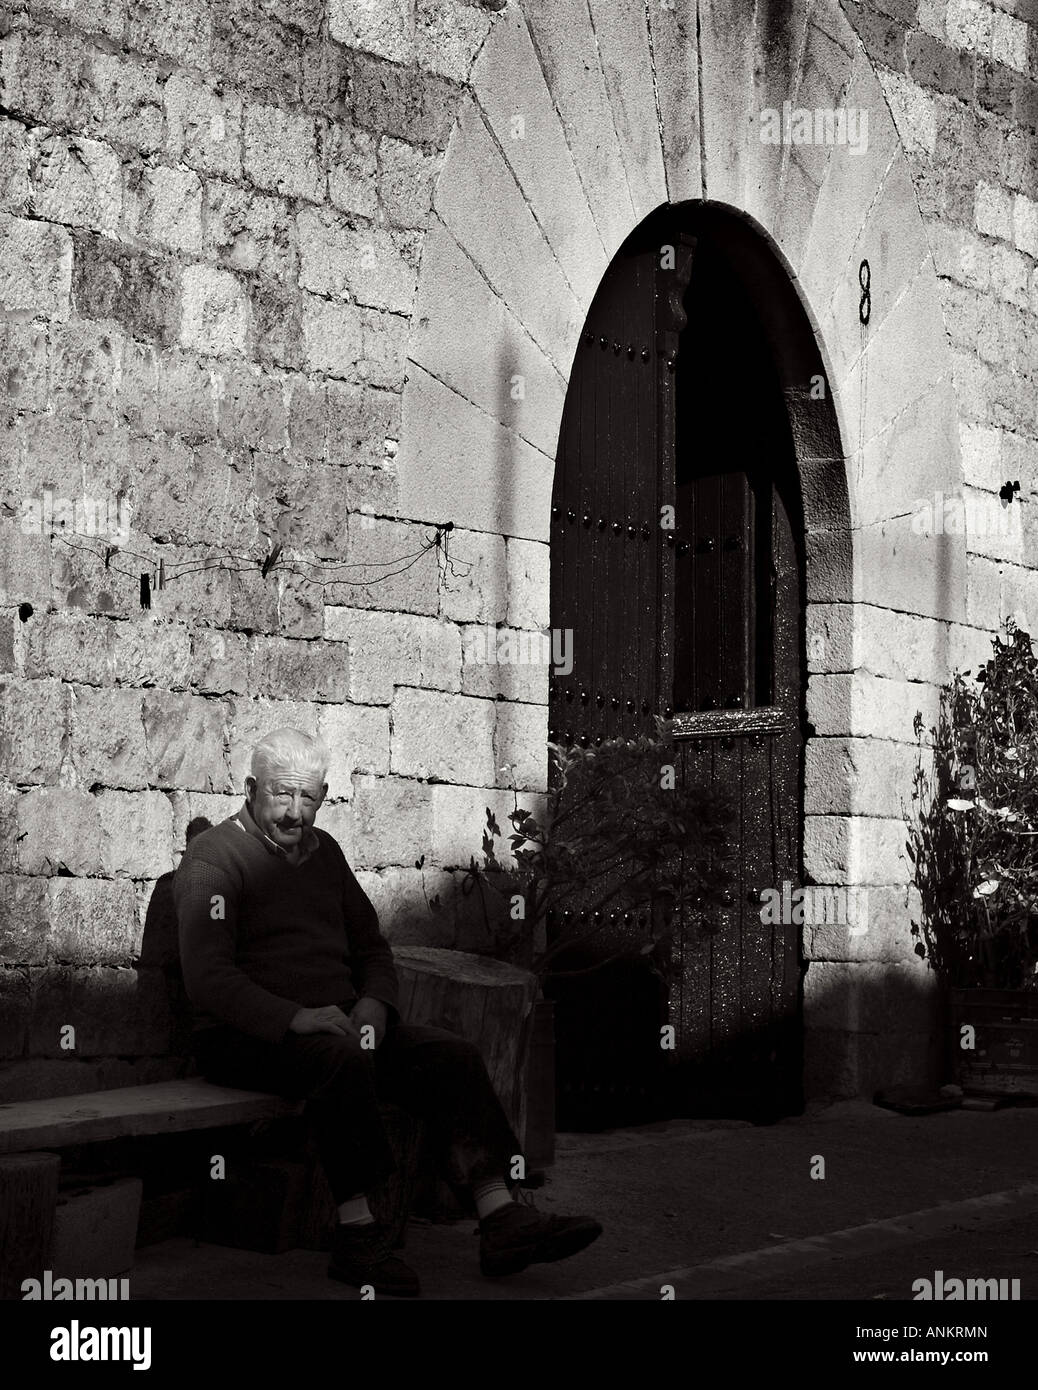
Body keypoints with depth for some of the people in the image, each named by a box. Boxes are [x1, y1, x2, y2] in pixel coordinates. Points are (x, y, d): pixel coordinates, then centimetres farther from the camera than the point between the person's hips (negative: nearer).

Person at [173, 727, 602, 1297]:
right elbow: (207, 979, -15)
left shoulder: (324, 850, 18)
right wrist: (296, 1018, -26)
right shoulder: (214, 857, -5)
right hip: (249, 1036, -7)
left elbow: (371, 946, 21)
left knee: (451, 1055, -13)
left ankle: (502, 1217, -21)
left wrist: (373, 1003, -2)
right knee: (344, 1056, -37)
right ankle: (356, 1234, -32)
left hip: (338, 1020, 7)